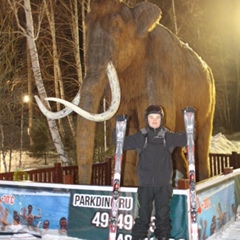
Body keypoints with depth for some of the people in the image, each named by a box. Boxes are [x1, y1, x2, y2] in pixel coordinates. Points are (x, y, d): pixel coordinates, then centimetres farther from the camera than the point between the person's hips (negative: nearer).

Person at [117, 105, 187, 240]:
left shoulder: (169, 136, 5)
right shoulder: (140, 137, 3)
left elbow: (186, 139, 4)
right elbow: (121, 143, 5)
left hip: (164, 184, 1)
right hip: (145, 183, -1)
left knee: (163, 215, 8)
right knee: (143, 215, 4)